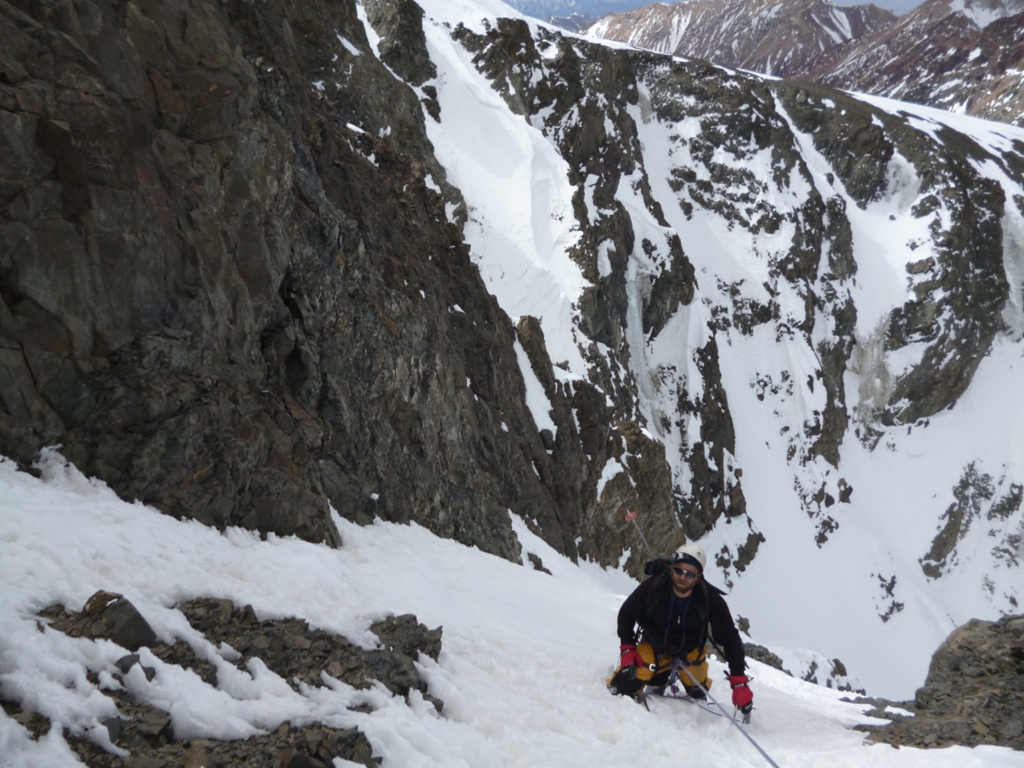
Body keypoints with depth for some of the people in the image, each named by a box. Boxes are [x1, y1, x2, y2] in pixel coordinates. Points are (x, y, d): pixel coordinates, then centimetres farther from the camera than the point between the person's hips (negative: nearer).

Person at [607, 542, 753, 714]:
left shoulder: (711, 600, -31)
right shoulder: (652, 588, -33)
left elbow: (730, 640, -22)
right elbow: (626, 615, -13)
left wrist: (740, 683, -25)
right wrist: (627, 650, -17)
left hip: (690, 651, 1)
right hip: (653, 647, -1)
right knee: (622, 688, -11)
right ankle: (660, 675, 20)